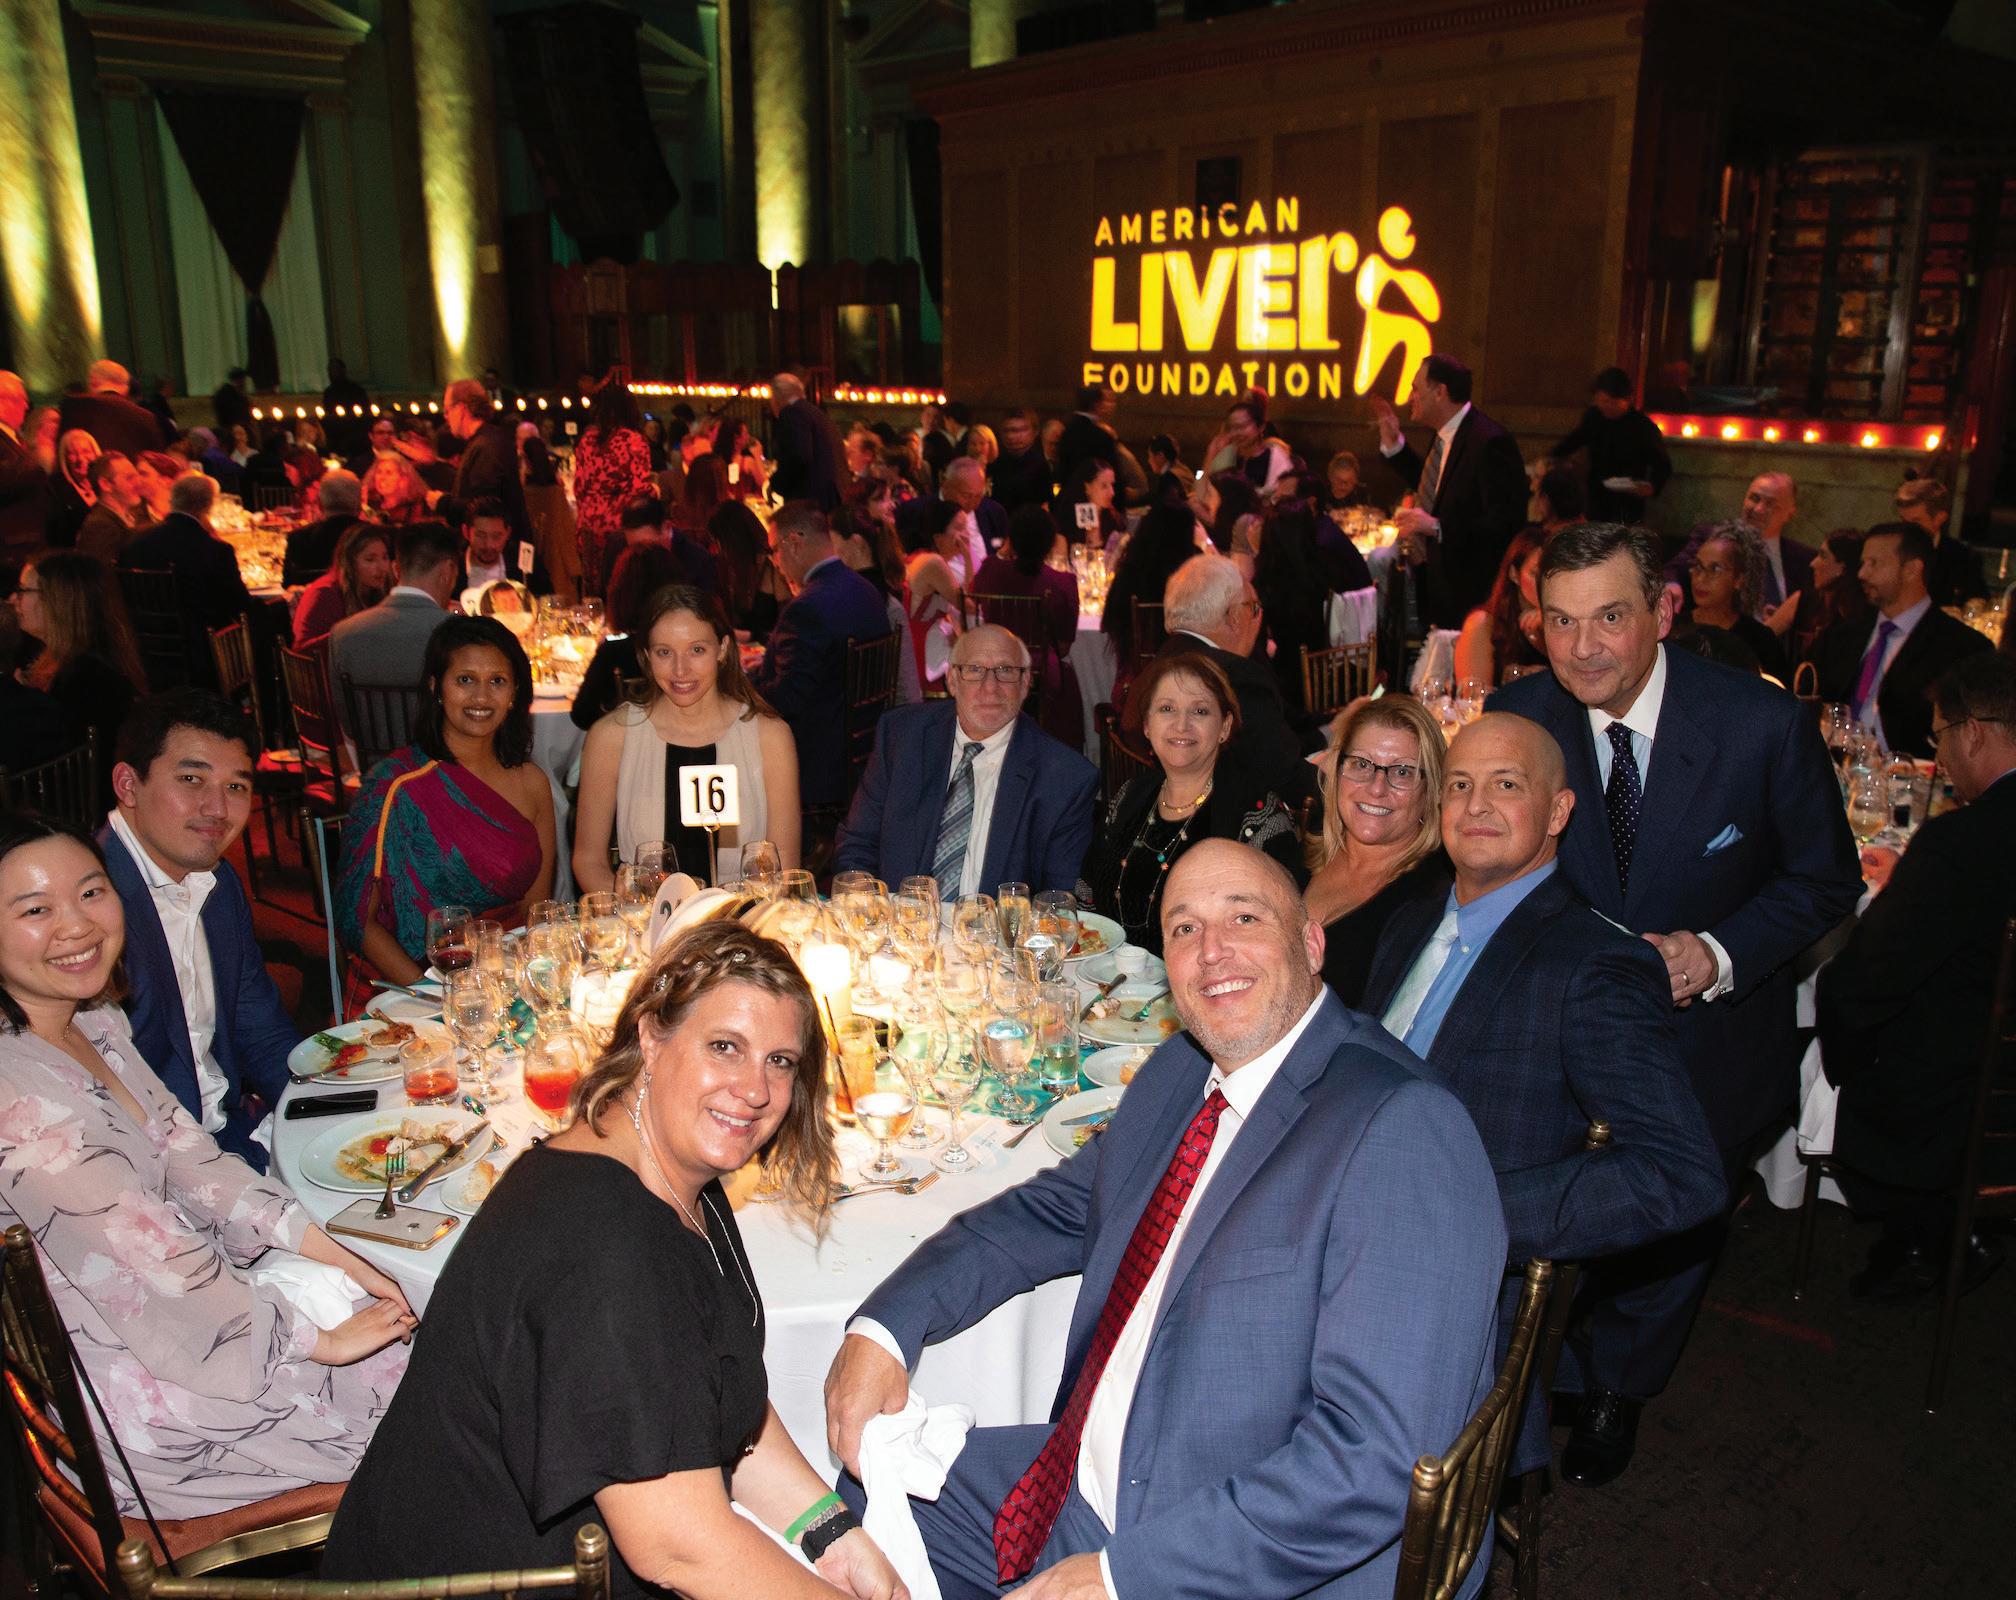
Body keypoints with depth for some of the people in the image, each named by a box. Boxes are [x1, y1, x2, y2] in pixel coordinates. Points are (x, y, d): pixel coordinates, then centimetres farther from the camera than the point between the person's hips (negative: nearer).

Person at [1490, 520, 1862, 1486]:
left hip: (1706, 1035, 0)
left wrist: (1722, 954, -25)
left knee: (1668, 1227, 24)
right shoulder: (1515, 719, -17)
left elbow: (1826, 878, -9)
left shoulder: (1763, 725, -22)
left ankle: (1616, 1389, 54)